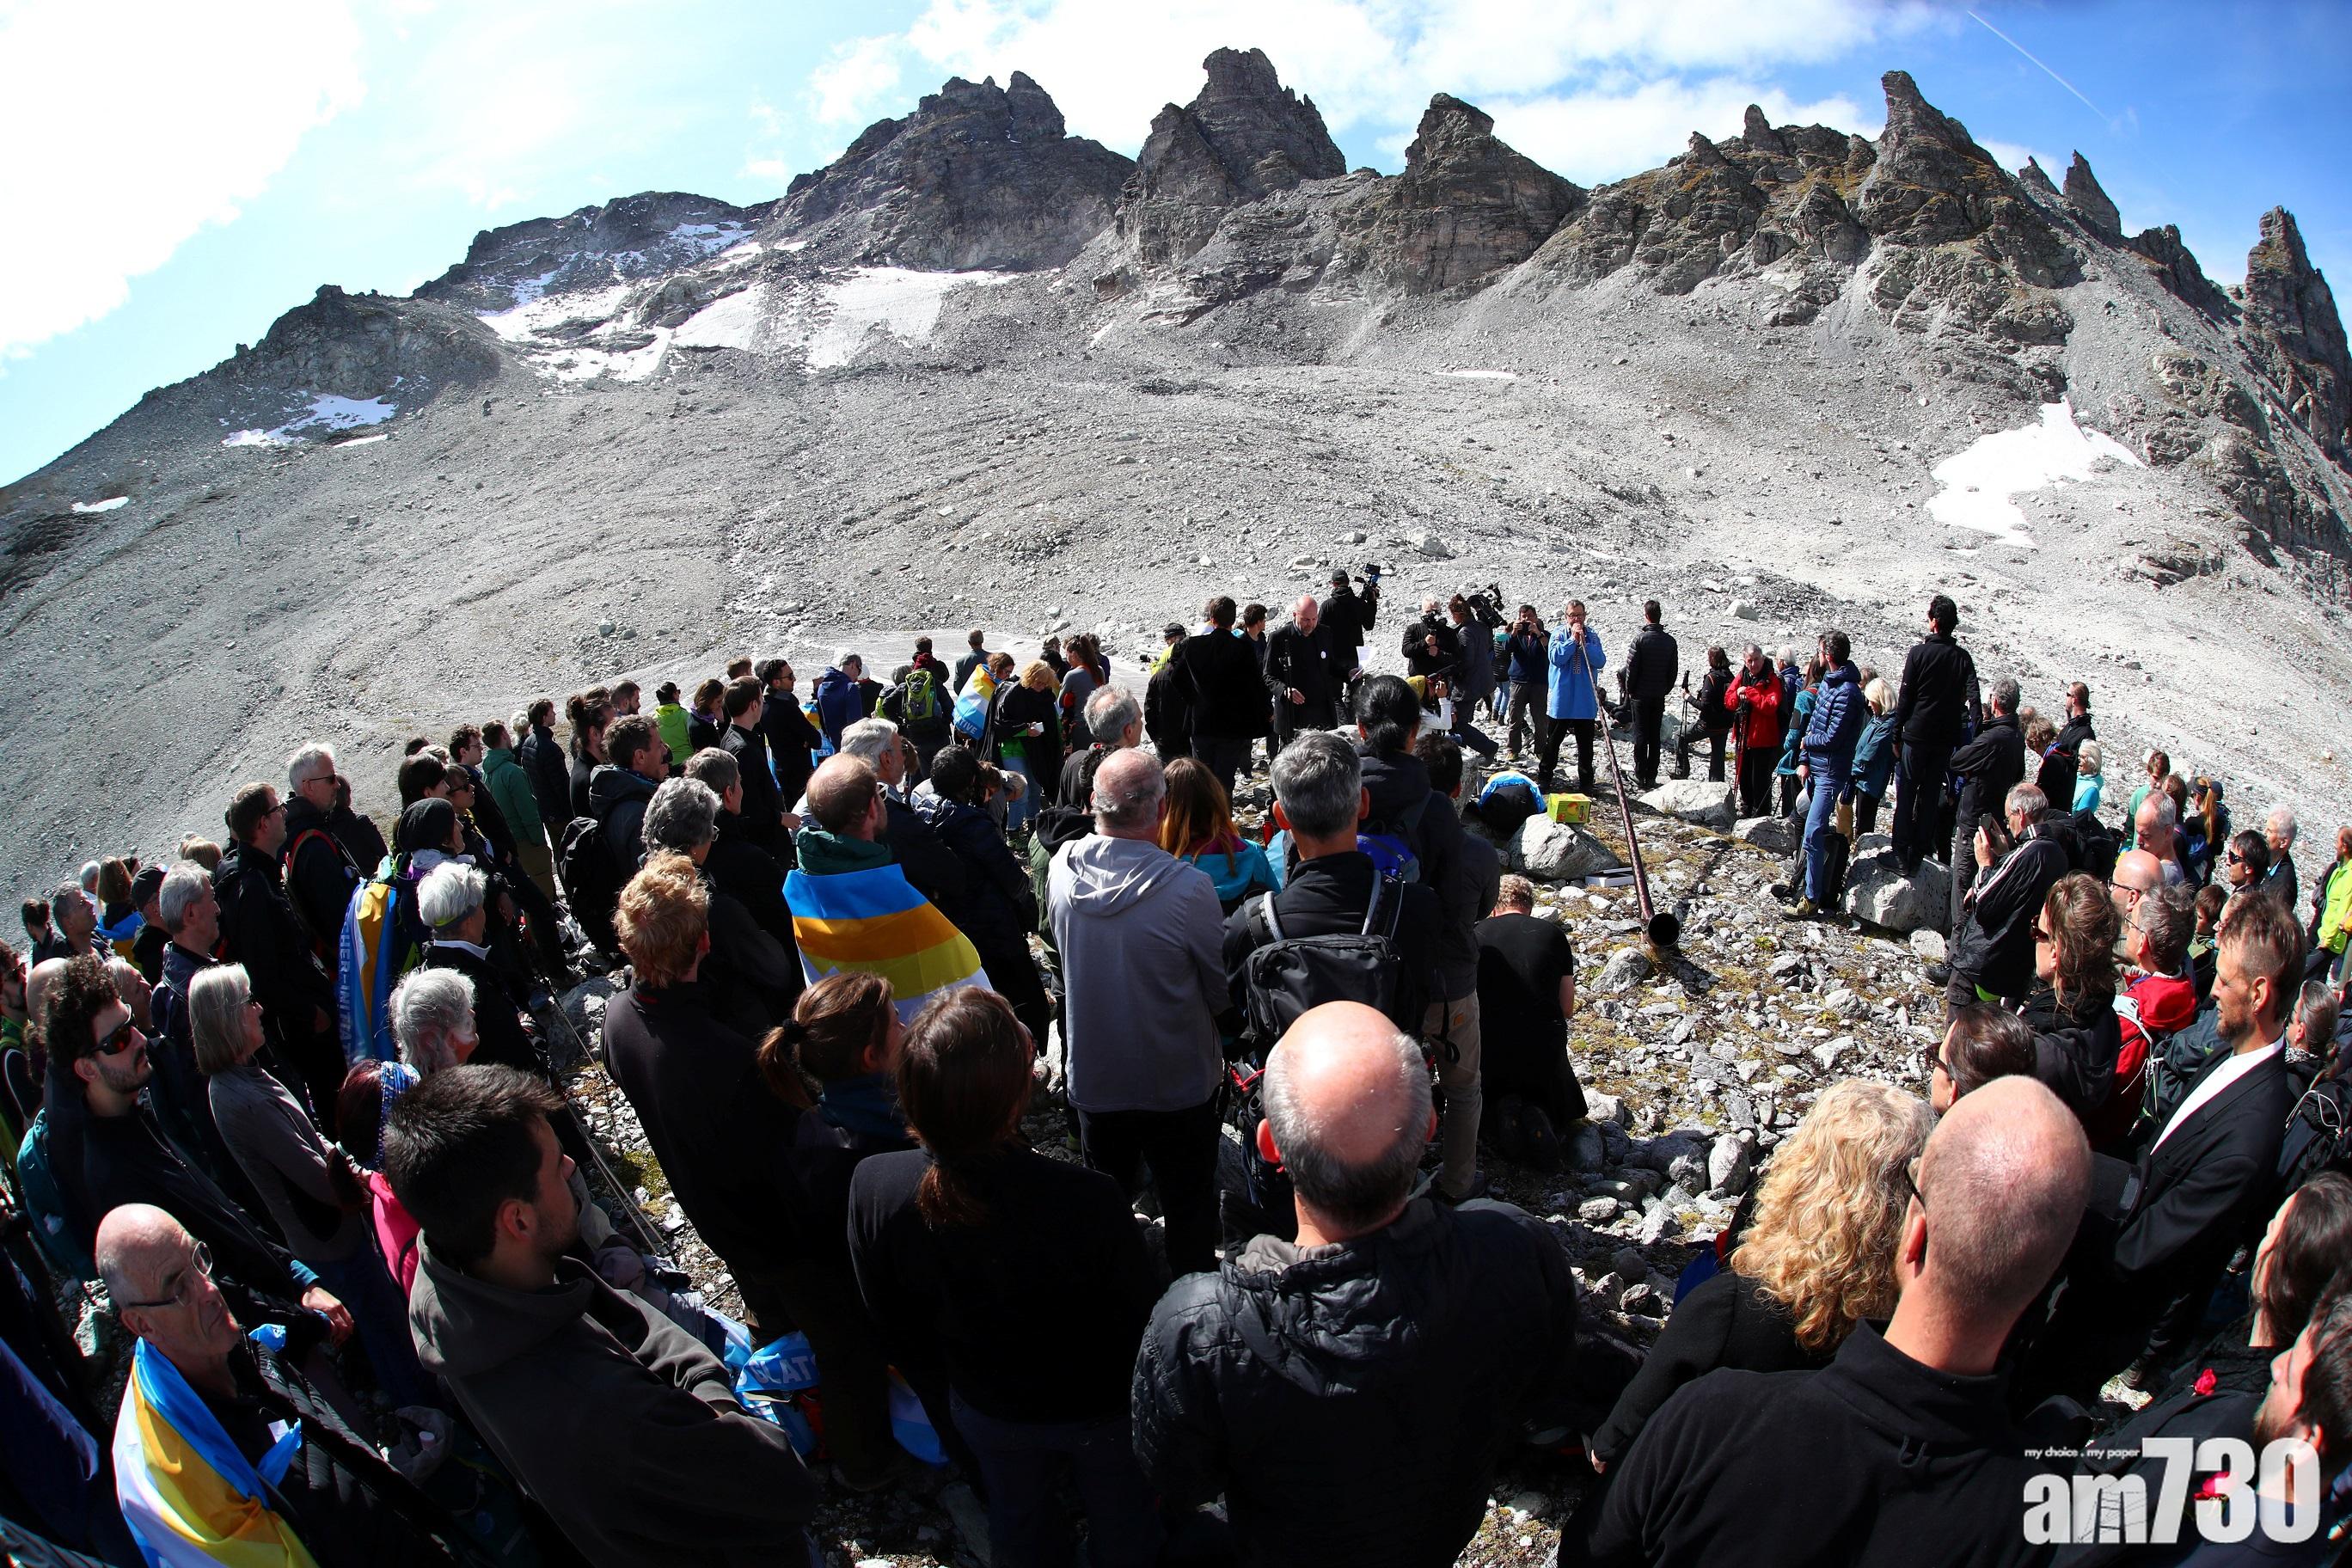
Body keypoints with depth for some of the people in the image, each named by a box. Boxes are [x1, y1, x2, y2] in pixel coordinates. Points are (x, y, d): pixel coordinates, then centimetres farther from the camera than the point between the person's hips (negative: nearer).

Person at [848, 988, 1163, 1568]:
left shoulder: (873, 1188, -30)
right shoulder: (1091, 1202, -41)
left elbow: (894, 1323, -10)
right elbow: (1136, 1322, -22)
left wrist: (940, 1387, 10)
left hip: (985, 1410, 3)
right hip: (1099, 1409, -2)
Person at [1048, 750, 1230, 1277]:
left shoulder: (1061, 869, -15)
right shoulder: (1188, 888, -28)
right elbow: (1224, 991, -15)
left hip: (1092, 1077, 4)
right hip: (1178, 1081, -4)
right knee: (1189, 1212, 18)